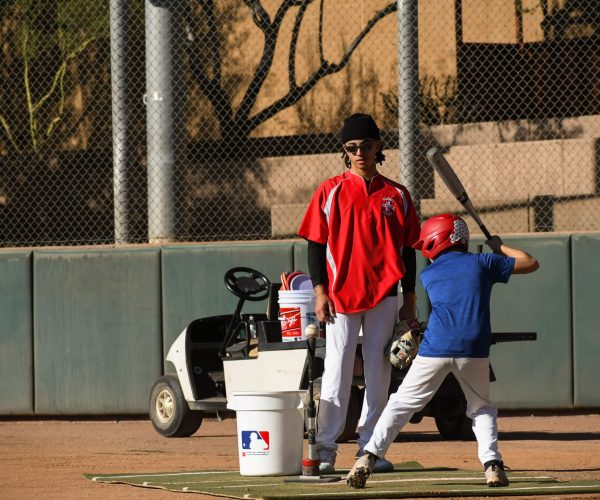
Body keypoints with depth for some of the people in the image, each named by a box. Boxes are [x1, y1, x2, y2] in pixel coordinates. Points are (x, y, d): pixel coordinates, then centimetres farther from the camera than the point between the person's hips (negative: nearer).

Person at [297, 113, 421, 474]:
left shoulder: (397, 195, 8)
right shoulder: (330, 192, 3)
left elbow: (408, 251, 10)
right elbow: (316, 244, 2)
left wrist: (410, 301, 6)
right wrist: (320, 291, -7)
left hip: (385, 295, 2)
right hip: (340, 292, -2)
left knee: (379, 373, 3)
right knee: (337, 371, -5)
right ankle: (325, 450, -3)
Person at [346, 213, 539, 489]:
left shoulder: (428, 275, 14)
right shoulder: (482, 262, 12)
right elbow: (530, 263, 19)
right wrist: (499, 248, 33)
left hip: (435, 349, -1)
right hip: (473, 350, 1)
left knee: (401, 404, 10)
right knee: (482, 408, 20)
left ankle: (368, 459, 0)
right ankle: (492, 463, 0)